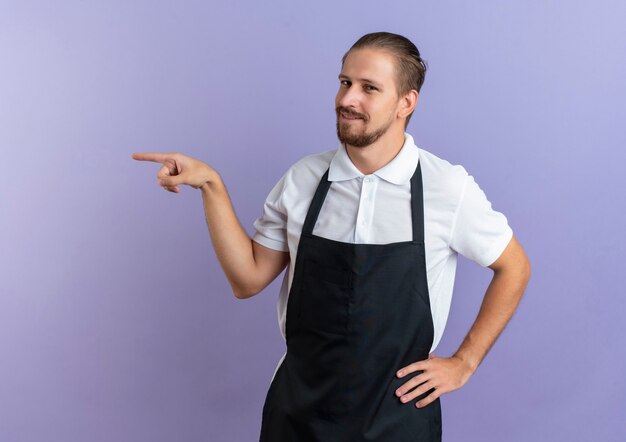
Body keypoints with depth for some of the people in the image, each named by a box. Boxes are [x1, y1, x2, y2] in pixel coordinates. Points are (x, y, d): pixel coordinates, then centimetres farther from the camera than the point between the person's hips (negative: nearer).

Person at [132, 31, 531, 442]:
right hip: (299, 407, 2)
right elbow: (249, 278, -1)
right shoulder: (302, 180, -5)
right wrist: (212, 186, -10)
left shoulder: (449, 188, -12)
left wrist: (464, 363, 0)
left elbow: (514, 267, 2)